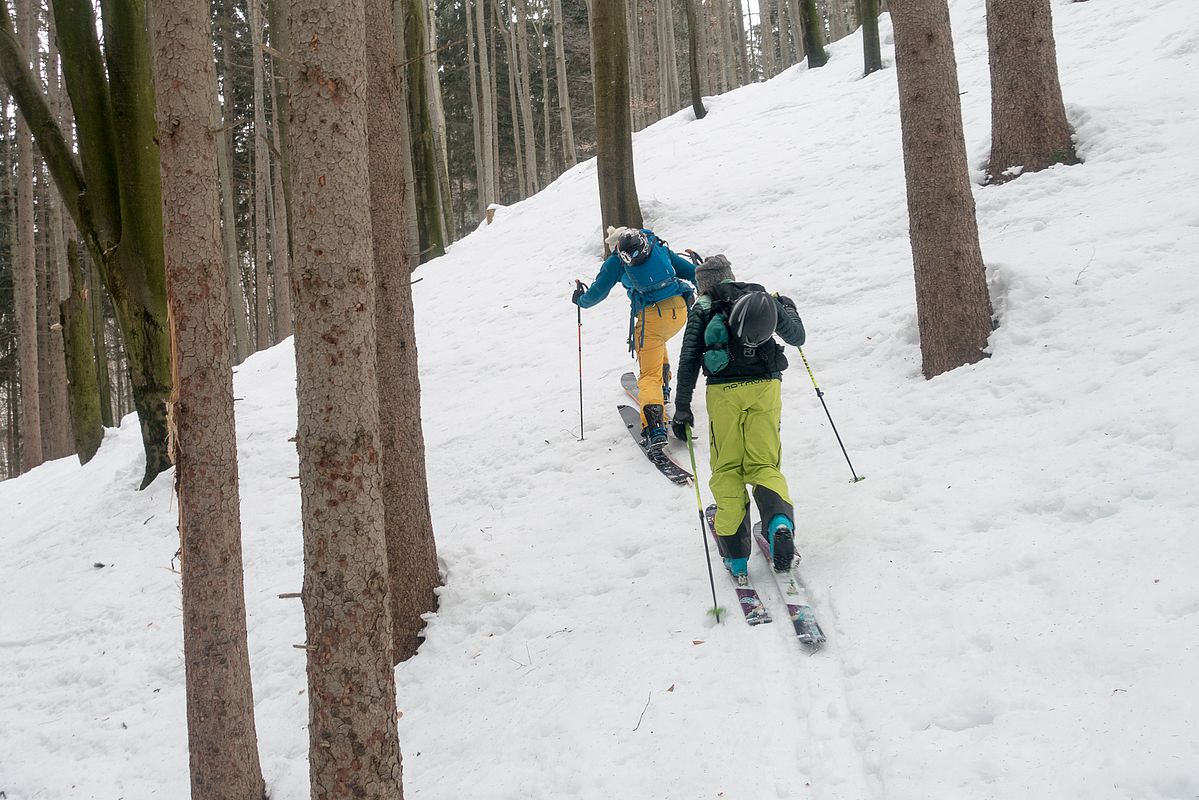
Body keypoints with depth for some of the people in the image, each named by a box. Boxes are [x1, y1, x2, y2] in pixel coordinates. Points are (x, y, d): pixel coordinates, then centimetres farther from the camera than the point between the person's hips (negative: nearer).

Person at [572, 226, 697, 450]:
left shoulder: (616, 260, 7)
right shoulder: (658, 247, 17)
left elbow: (596, 293, 11)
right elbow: (691, 271, 21)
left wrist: (580, 299, 32)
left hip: (651, 316, -5)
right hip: (679, 309, 5)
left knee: (649, 375, -2)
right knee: (658, 341, 37)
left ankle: (655, 427, -21)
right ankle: (663, 388, 49)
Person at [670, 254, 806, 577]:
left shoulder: (703, 309, 9)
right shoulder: (764, 298, 14)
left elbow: (689, 360, 3)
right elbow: (797, 338, 21)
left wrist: (682, 409, 6)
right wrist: (789, 309, 42)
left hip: (724, 391, -2)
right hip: (765, 387, 2)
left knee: (727, 469, 7)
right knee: (764, 464, 9)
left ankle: (735, 553, -1)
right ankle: (779, 520, -22)